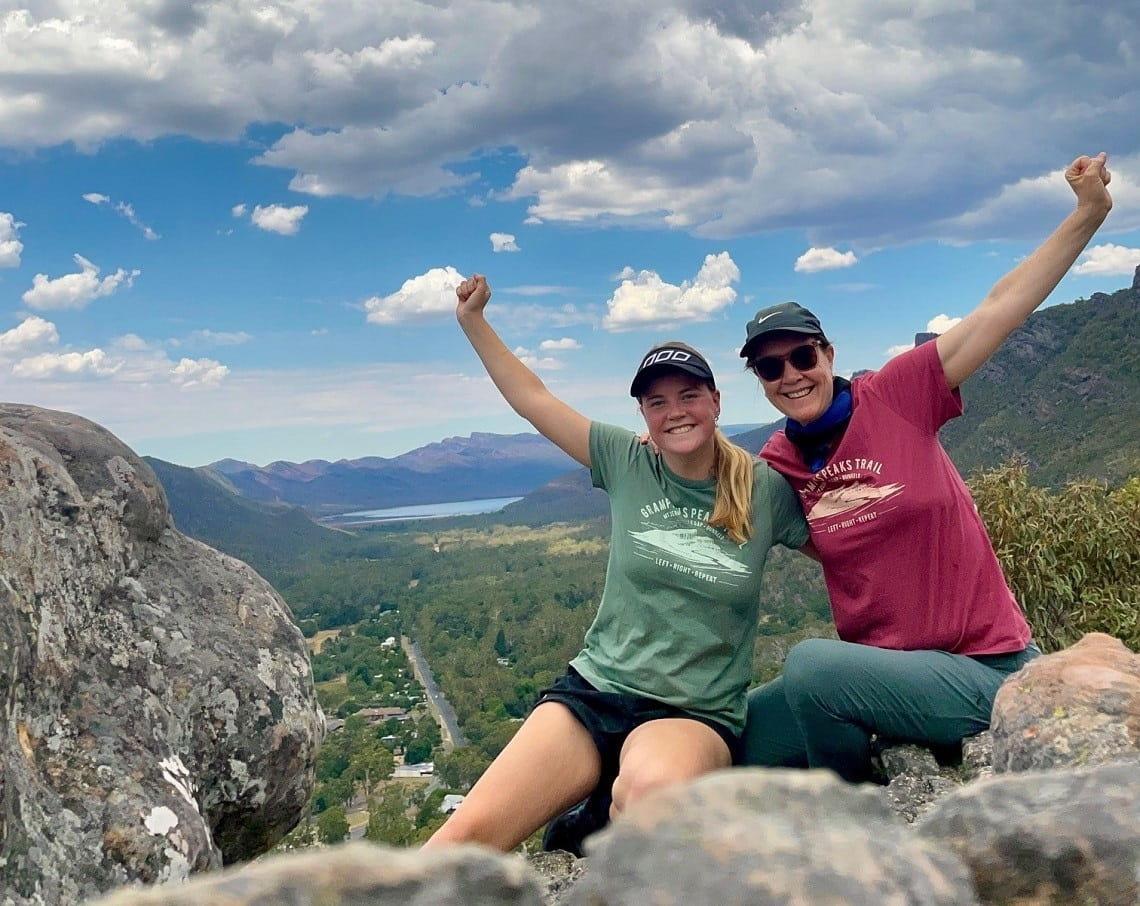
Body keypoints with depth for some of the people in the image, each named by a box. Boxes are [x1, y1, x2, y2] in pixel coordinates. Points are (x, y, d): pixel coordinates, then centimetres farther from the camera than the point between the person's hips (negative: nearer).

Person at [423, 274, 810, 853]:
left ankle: (609, 819, -8)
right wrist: (473, 320, 10)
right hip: (592, 692, 1)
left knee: (652, 788, -39)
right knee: (466, 836, -21)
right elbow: (533, 400, 10)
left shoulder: (765, 490, 2)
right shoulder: (628, 465, 5)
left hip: (696, 716, -1)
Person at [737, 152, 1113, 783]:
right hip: (883, 667, 5)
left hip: (986, 669, -5)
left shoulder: (893, 397, -8)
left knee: (809, 663, -27)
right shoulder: (777, 467, 3)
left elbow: (1000, 309, -9)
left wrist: (1088, 214, -14)